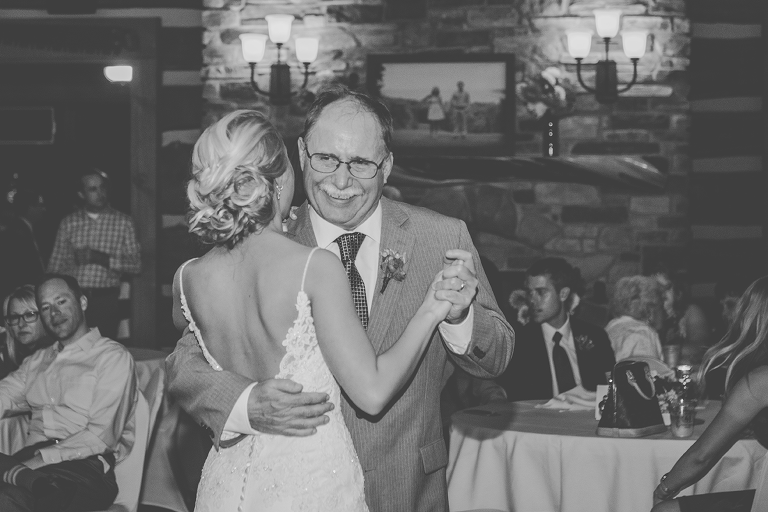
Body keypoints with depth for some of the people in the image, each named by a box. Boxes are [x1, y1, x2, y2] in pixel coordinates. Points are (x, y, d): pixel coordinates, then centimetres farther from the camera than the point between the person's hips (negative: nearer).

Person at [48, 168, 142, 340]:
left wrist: (103, 259, -11)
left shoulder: (123, 222, 6)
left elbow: (135, 264, 0)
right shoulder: (69, 222, 11)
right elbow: (55, 266, 13)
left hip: (106, 300, -1)